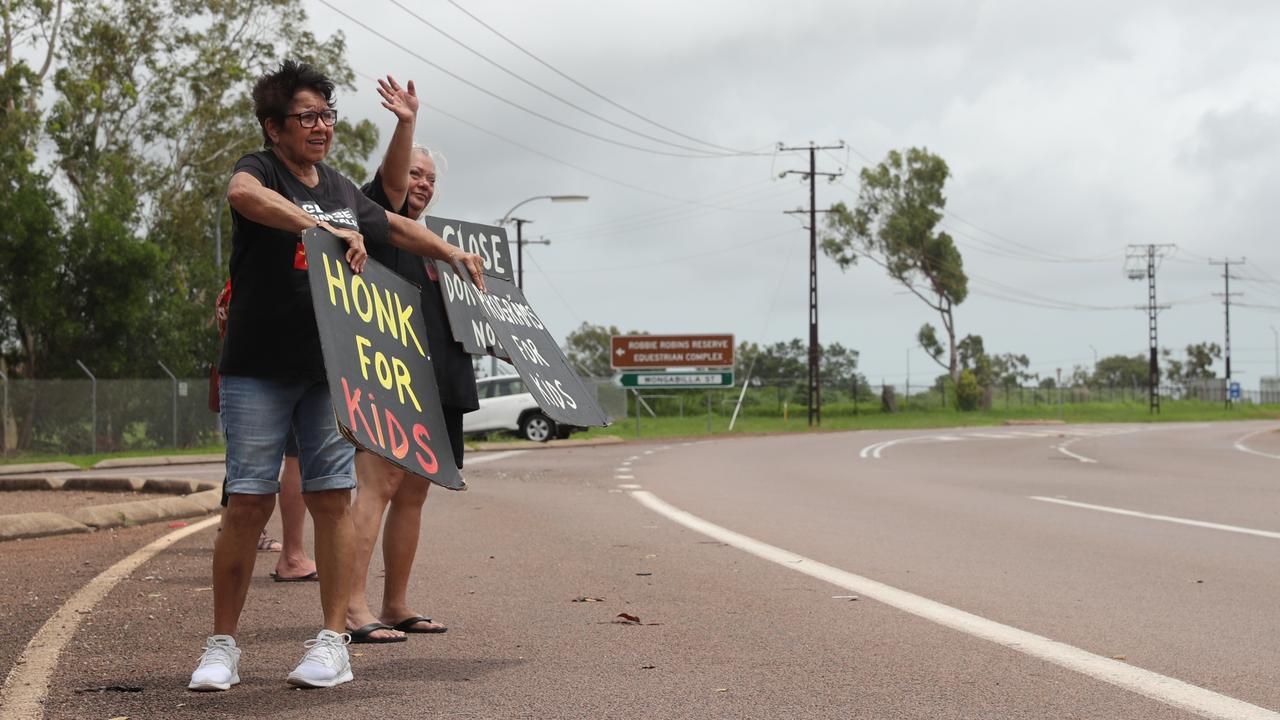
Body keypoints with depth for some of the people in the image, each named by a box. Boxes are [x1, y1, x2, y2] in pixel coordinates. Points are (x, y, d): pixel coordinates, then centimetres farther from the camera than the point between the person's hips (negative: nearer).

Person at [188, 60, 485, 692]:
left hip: (329, 369, 5)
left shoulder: (341, 190, 16)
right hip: (258, 370, -5)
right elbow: (243, 194, -30)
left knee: (331, 497, 0)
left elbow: (396, 227, 36)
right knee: (249, 501, -6)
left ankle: (332, 641, 6)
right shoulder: (260, 170, -4)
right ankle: (222, 647, 4)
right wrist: (326, 230, -38)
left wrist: (453, 255, 32)